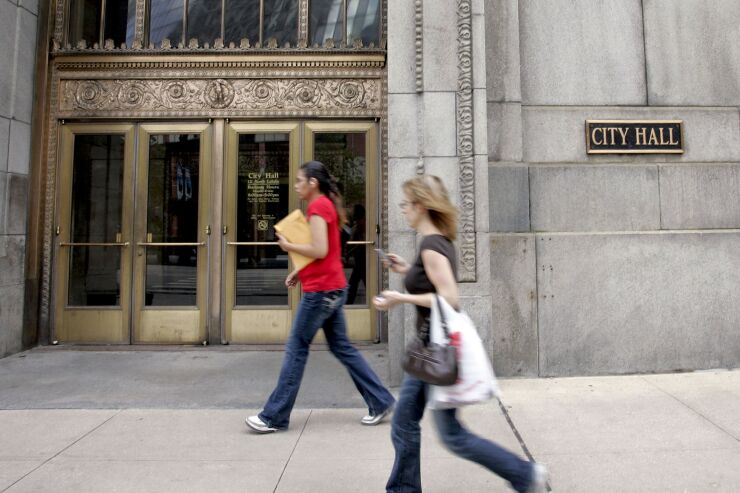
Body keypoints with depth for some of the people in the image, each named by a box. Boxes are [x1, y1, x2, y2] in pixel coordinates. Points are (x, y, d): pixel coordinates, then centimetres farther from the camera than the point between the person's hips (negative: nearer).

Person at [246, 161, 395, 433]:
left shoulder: (317, 206, -13)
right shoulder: (328, 205, 17)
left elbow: (320, 251, -22)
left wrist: (289, 245, -9)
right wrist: (300, 271, 12)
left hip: (320, 291, -10)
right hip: (333, 288, 10)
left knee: (296, 350, 0)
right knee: (342, 347, 13)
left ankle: (274, 417, 12)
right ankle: (381, 401, 17)